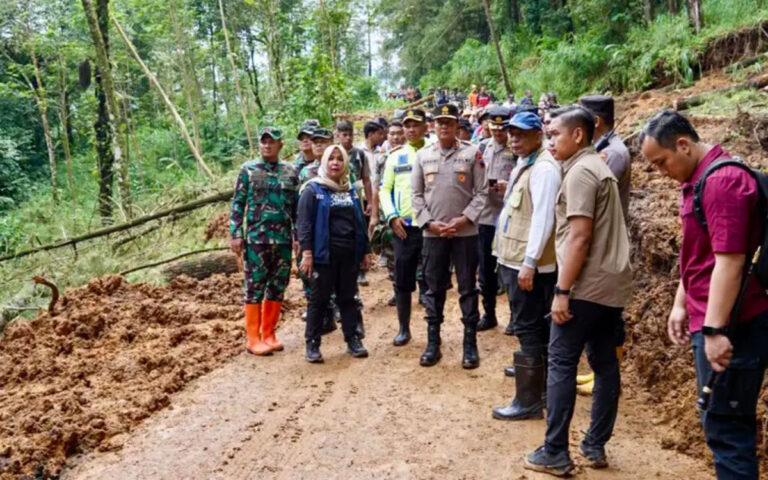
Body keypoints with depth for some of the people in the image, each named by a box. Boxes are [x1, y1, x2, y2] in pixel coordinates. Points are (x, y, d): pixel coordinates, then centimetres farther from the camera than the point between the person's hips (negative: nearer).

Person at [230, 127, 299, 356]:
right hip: (256, 239, -3)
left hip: (283, 239, 4)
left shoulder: (290, 172, 8)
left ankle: (269, 334, 20)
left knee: (278, 288, 8)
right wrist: (235, 234, -7)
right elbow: (237, 204, 0)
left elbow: (296, 206, 11)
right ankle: (253, 338, 7)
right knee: (255, 288, 0)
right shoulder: (248, 170, 1)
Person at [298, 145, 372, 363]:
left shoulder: (351, 190, 15)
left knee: (348, 297, 11)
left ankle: (353, 340, 19)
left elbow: (359, 222, 18)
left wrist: (365, 250, 14)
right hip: (323, 254, -5)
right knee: (319, 299, 1)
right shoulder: (313, 190, -2)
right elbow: (304, 223, -9)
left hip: (349, 254, 5)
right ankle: (312, 344, 9)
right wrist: (306, 253, -18)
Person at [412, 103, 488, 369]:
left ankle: (470, 343, 15)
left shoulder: (472, 153, 0)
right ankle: (433, 343, 20)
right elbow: (416, 195, 6)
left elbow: (481, 192, -2)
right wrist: (429, 222, -7)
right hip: (432, 233, 2)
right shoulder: (423, 155, 6)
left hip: (465, 232, -2)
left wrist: (464, 219, -13)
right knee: (434, 289, 9)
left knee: (467, 289, 5)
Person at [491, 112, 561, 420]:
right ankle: (532, 370, 40)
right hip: (514, 260, 10)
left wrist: (529, 262, -25)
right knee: (535, 326, 23)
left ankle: (529, 401, 1)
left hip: (528, 264, -10)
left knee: (528, 328, -6)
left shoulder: (543, 169, -15)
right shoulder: (524, 165, 16)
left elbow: (543, 218, -22)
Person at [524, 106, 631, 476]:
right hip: (612, 282, 10)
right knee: (605, 363, 11)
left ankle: (555, 453, 3)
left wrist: (562, 290, -18)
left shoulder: (580, 171, -13)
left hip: (588, 284, -10)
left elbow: (579, 237, -20)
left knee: (561, 363, -3)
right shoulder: (598, 166, 18)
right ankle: (596, 446, 20)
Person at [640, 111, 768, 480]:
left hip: (732, 326, -10)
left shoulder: (722, 179, -18)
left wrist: (715, 329, -24)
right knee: (729, 423, 17)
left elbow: (729, 261, -24)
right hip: (712, 322, 10)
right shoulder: (698, 180, 14)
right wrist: (681, 306, 20)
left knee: (725, 426, -1)